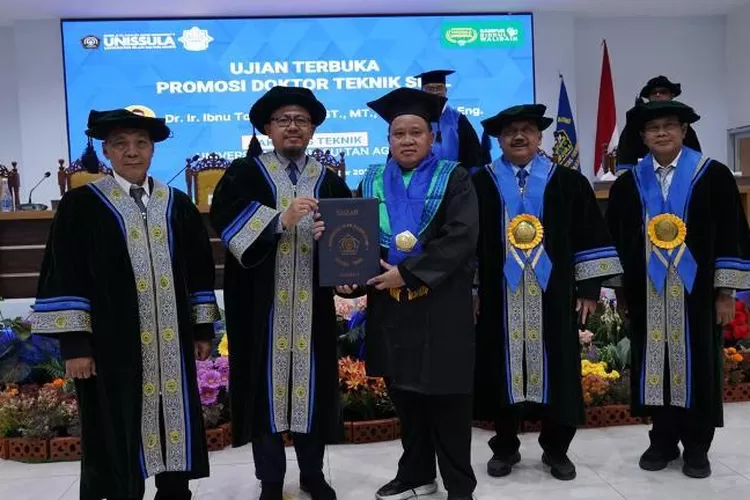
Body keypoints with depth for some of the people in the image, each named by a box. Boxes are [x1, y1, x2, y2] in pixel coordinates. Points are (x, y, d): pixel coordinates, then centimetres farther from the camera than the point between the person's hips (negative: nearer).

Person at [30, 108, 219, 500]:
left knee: (175, 422, 12)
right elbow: (64, 277, -5)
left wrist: (203, 328, 8)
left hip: (171, 343, 3)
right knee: (118, 434, 6)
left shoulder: (178, 205, 8)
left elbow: (199, 271, 11)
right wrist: (73, 343, -10)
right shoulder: (81, 205, -1)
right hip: (111, 343, -3)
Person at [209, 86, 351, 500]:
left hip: (313, 305, 2)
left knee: (312, 382, 9)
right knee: (267, 384, 4)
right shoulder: (244, 174, 4)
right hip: (262, 305, -2)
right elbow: (223, 217, -13)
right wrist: (280, 219, -23)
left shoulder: (330, 181, 11)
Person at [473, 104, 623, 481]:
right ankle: (505, 448, 23)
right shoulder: (481, 184, 4)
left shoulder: (568, 182, 4)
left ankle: (556, 450, 23)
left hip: (554, 295, 0)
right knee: (504, 369, 7)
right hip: (500, 297, 0)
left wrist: (589, 287, -2)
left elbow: (590, 235, 3)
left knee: (556, 371, 7)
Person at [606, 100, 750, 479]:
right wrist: (621, 287, 6)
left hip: (696, 290, -2)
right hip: (647, 292, 2)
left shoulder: (713, 176, -1)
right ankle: (663, 442, 22)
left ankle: (696, 447, 20)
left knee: (696, 366, 6)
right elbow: (616, 239, 9)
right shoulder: (628, 184, 6)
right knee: (656, 364, 8)